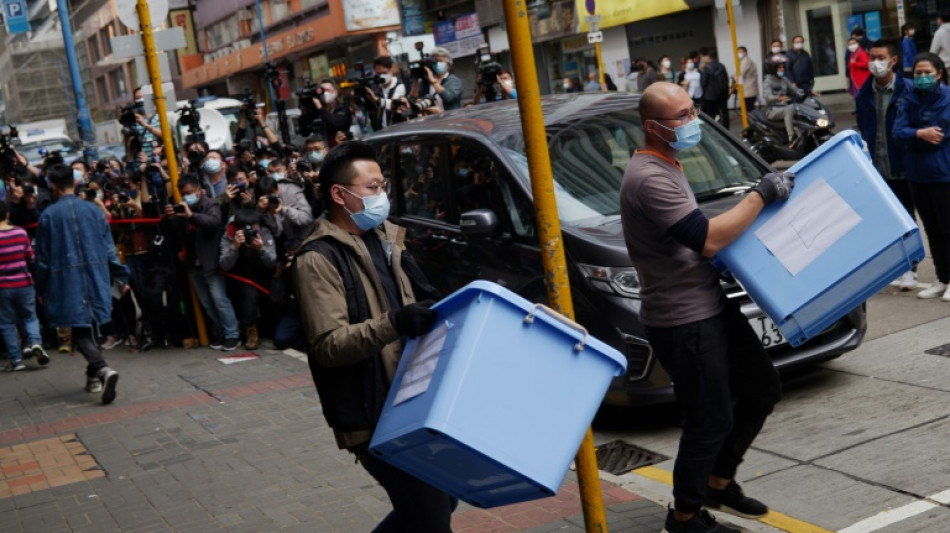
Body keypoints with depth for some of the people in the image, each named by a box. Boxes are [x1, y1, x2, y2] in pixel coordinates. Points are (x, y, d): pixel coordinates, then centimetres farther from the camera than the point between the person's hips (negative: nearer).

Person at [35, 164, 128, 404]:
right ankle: (93, 376, 25)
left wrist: (41, 289, 10)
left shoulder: (48, 215, -5)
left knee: (81, 331, -4)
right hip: (97, 278, 4)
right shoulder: (93, 210, 3)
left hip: (67, 281, -4)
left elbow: (43, 257, 0)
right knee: (89, 326, 18)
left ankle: (102, 369, -27)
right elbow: (109, 248, 5)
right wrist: (120, 278, 12)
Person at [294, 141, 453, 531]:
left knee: (439, 499, 18)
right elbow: (328, 345, -22)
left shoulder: (385, 239, 12)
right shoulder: (318, 260, -13)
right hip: (373, 415, -8)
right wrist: (392, 324, -35)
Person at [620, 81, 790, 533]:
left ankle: (718, 482, 34)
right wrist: (760, 196, -17)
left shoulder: (666, 168, 13)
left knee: (763, 390, 19)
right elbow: (707, 240, -27)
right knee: (710, 422, 0)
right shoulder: (649, 179, -22)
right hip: (683, 322, -10)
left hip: (713, 306, 10)